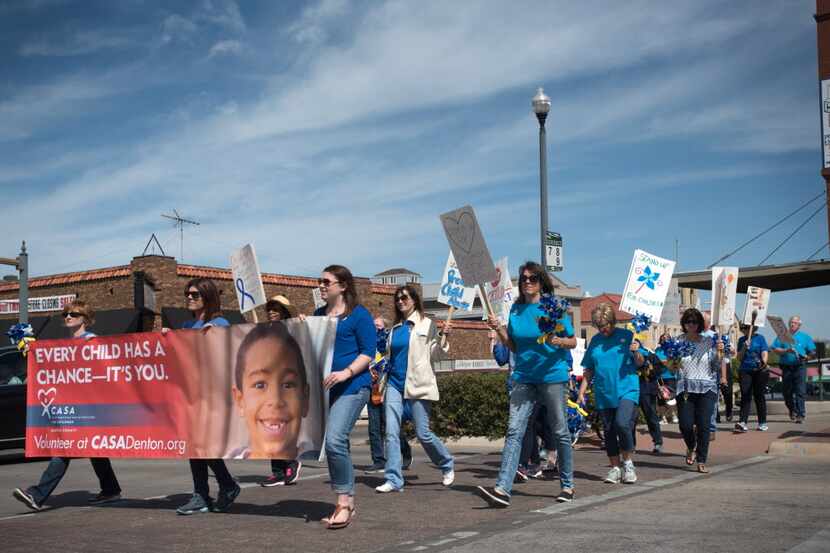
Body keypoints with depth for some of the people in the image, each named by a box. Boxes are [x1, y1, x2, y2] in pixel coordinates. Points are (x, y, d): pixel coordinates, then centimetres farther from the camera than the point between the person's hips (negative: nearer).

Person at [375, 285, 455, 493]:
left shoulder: (426, 324, 2)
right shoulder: (395, 328, 16)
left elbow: (433, 354, -2)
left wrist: (443, 336, -16)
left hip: (417, 385, -5)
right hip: (394, 383, 5)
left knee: (423, 433, -1)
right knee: (391, 433, -5)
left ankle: (447, 465, 23)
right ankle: (393, 479, -2)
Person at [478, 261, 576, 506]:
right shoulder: (516, 309, 8)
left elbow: (573, 342, -1)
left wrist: (556, 340, -20)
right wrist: (499, 329, -2)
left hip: (553, 375, -3)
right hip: (524, 376, 3)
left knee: (560, 431, 7)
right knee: (514, 430, -7)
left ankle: (567, 485, 21)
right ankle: (502, 489, -14)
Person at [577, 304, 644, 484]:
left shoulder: (627, 335, 0)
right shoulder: (595, 340, 10)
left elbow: (640, 363, 1)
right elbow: (589, 370, 14)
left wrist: (636, 352, -19)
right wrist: (581, 391, 8)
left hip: (627, 390, -4)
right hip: (604, 394, 4)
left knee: (622, 424, -21)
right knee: (609, 431, 8)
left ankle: (628, 463, -2)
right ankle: (615, 468, 21)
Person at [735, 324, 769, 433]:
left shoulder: (760, 338, 5)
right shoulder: (741, 340, 12)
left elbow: (765, 352, -5)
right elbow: (739, 358, 9)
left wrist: (764, 361, -25)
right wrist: (744, 348, -7)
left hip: (759, 371, -2)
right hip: (745, 371, 2)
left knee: (759, 396, 4)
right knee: (745, 396, -8)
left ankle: (762, 423, 14)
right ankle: (742, 422, -16)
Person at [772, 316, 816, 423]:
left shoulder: (805, 336, 12)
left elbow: (812, 352, 9)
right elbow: (775, 349, 1)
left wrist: (805, 357, -11)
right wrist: (786, 351, -14)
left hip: (799, 367, -1)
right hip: (786, 367, 1)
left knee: (800, 391, -9)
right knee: (787, 392, 7)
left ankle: (800, 414, -10)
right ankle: (792, 410, 30)